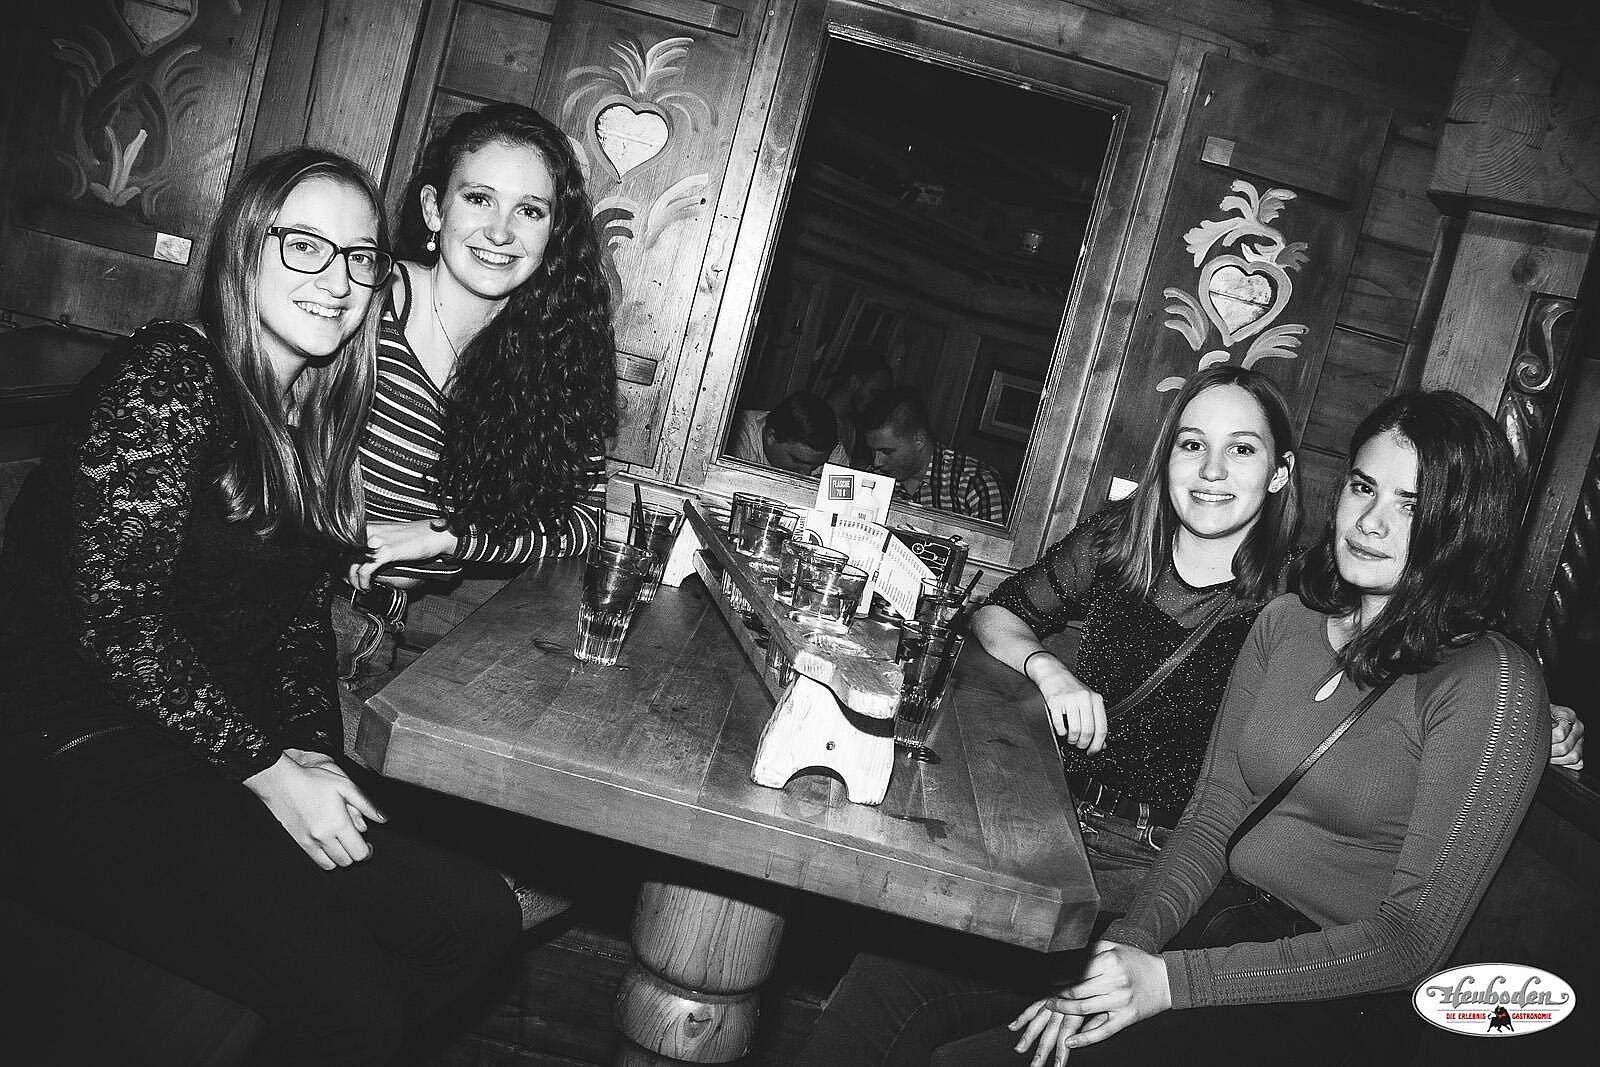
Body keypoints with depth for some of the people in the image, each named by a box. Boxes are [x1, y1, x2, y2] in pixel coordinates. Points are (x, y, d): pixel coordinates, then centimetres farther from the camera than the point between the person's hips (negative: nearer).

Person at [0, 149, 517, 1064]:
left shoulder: (321, 419, 12)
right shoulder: (170, 376, -12)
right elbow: (114, 617, -19)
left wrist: (319, 758, -2)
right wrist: (269, 770, -16)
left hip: (234, 757, 8)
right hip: (85, 772, -7)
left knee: (479, 916, -5)